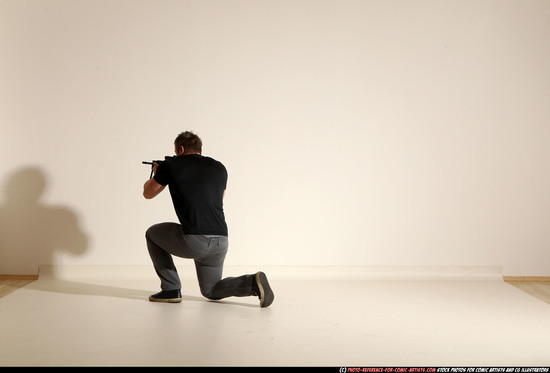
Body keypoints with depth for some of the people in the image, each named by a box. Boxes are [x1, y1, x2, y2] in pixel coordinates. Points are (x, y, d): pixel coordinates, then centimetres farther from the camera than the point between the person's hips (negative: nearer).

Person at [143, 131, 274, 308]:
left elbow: (148, 193, 22)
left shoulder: (171, 165, 6)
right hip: (221, 242, 5)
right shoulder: (219, 168, 17)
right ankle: (252, 283, -2)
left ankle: (171, 289, 21)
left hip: (193, 241, -5)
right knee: (211, 291, 26)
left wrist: (156, 174, 44)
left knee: (153, 234, 27)